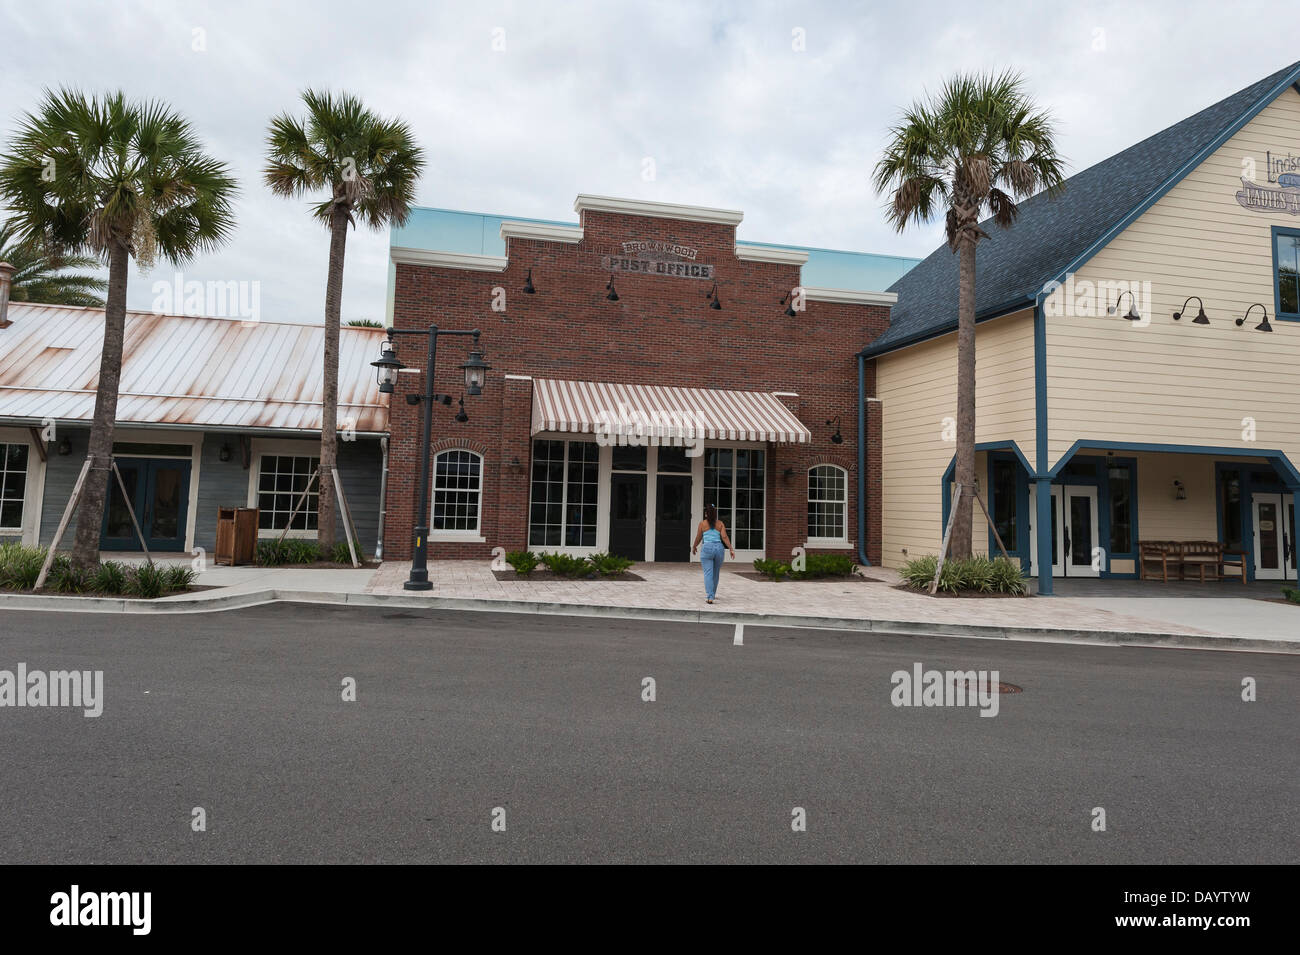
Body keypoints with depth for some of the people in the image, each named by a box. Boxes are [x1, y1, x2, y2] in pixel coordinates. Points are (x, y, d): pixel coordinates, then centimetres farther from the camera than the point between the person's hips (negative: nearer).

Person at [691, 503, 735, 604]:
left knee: (708, 574, -6)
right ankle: (712, 593, 33)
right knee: (716, 574, 18)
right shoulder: (720, 524, 8)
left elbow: (698, 538, 9)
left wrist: (694, 547, 26)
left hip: (707, 549, -3)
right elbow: (725, 537, -2)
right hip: (719, 548, 3)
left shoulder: (702, 523, 3)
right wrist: (731, 549, -4)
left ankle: (710, 597, -17)